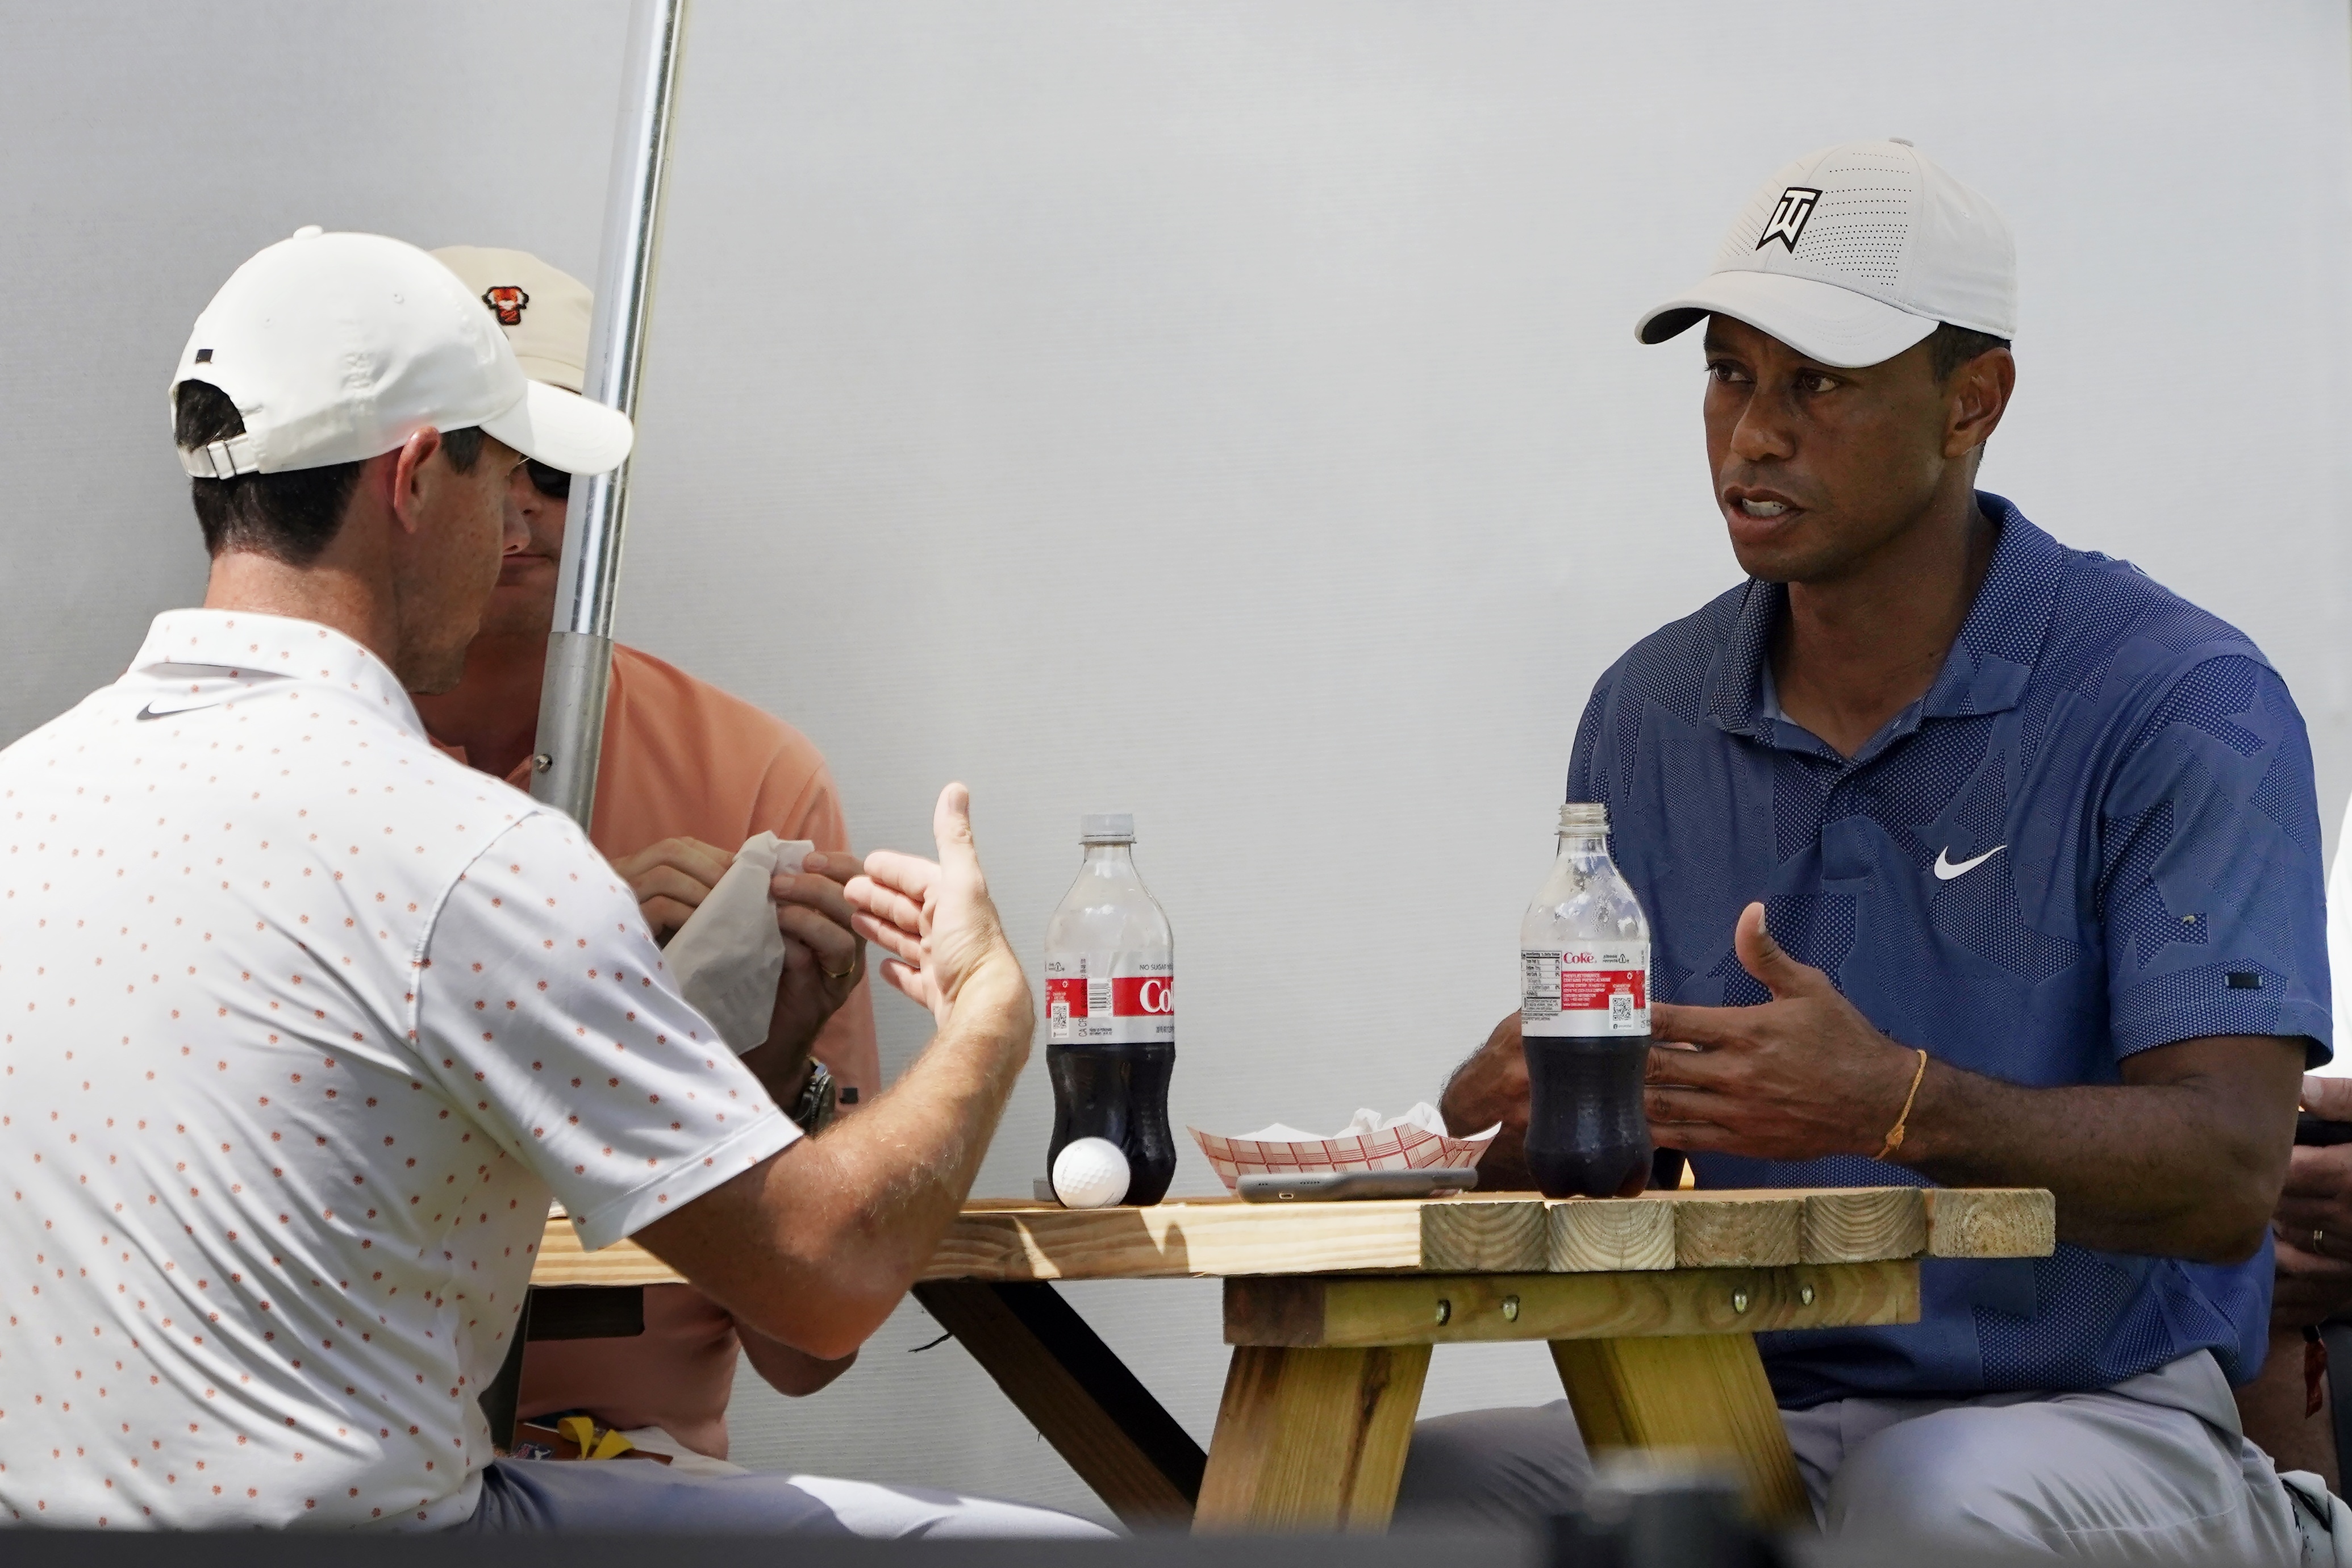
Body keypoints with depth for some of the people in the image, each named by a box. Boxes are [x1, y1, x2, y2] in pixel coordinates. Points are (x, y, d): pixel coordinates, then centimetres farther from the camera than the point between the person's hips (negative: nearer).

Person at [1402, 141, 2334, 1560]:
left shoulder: (2184, 707, -7)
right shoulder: (1650, 715, 10)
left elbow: (2229, 1176, -17)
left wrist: (1900, 1106, -33)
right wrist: (1530, 1111, -14)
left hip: (2101, 1419, -4)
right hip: (1756, 1413, 4)